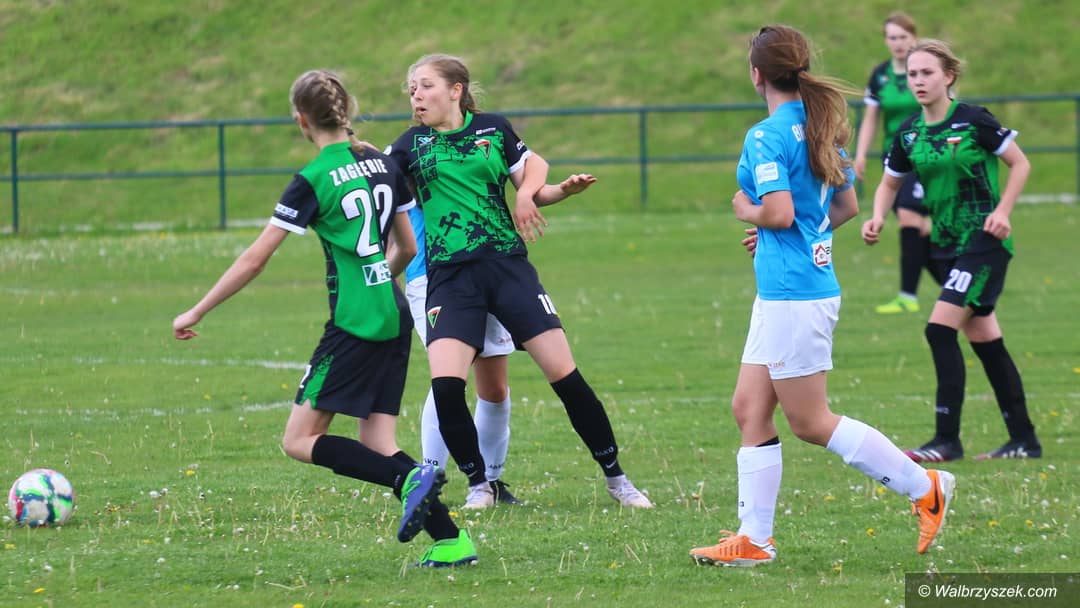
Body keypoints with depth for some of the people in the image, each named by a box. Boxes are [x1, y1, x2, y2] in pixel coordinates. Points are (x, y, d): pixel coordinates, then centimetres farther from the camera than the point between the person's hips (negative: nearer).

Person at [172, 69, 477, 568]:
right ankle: (452, 540, -4)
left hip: (354, 325, -7)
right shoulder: (383, 163, 9)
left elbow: (253, 260, -10)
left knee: (300, 441, -1)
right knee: (376, 445, 9)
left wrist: (195, 314, -3)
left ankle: (411, 479, -18)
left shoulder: (313, 181, -10)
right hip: (395, 320, 7)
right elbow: (408, 247, 17)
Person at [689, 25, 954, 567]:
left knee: (810, 422, 0)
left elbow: (779, 213, -25)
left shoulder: (766, 137, -16)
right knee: (750, 409, 10)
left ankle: (924, 487, 4)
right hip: (781, 293, 10)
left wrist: (746, 211, -5)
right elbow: (847, 205, 17)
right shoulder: (819, 128, 11)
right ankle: (754, 539, 9)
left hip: (792, 293, -10)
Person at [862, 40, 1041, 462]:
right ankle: (1024, 439, 17)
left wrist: (1002, 211, -15)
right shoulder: (908, 134, 6)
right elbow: (890, 183, 19)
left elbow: (1020, 164, -3)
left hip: (983, 240, -7)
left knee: (940, 329, -17)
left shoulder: (973, 121, -12)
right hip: (946, 245, 7)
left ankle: (948, 439, -15)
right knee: (984, 340, 10)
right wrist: (877, 218, -1)